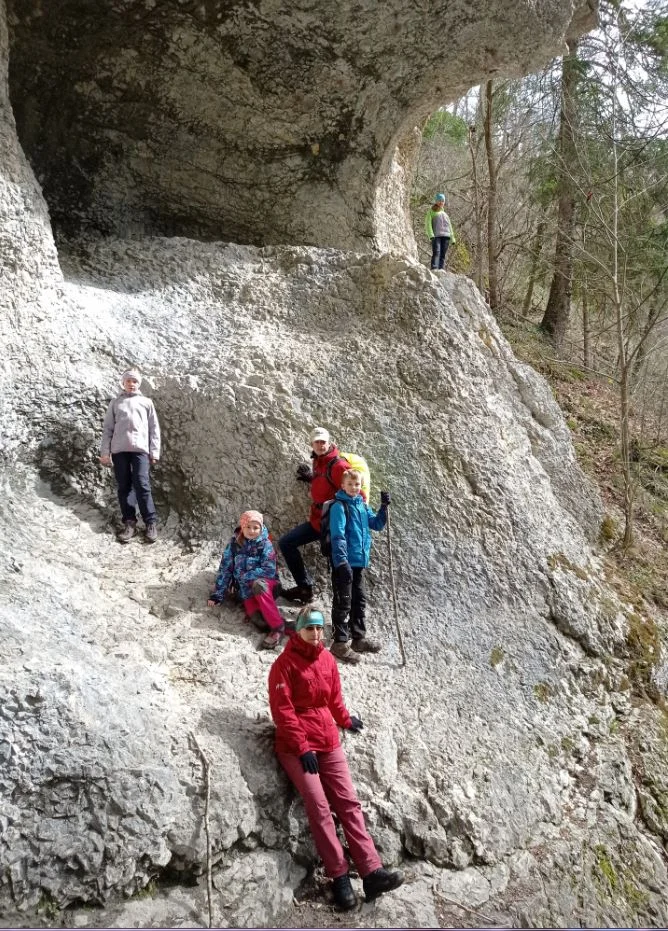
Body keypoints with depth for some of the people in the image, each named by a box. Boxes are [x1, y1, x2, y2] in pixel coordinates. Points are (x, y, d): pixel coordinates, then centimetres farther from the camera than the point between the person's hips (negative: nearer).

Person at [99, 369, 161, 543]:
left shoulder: (146, 402, 15)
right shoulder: (116, 403, 17)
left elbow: (154, 429, 11)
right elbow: (107, 428, 12)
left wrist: (154, 452, 3)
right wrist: (105, 452, 3)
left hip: (140, 449, -2)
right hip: (119, 450, 2)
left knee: (142, 485, -11)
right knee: (124, 487, 0)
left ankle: (151, 523, -6)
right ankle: (129, 523, 5)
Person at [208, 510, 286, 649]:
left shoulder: (265, 544, -8)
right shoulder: (234, 543, 0)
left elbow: (269, 570, -16)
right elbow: (225, 569, 3)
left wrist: (245, 576, -18)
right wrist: (217, 595, 1)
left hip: (265, 582, -1)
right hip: (246, 589, 1)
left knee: (257, 585, -40)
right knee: (259, 621, -31)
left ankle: (278, 626, -33)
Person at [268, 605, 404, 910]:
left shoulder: (328, 659, 9)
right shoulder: (284, 664, -9)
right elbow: (282, 710, -13)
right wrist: (302, 747, -15)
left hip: (329, 742, 5)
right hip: (295, 746, -5)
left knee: (348, 802, -5)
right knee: (319, 807, -15)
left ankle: (372, 872, -10)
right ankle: (339, 877, -10)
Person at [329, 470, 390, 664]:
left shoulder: (362, 505, 11)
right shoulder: (339, 506, -12)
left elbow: (376, 524, 15)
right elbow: (338, 535, -19)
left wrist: (384, 507, 0)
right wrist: (342, 560, -25)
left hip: (360, 561, 8)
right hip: (344, 562, -8)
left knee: (359, 599, 16)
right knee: (343, 602, -2)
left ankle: (359, 638, 27)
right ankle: (340, 643, 5)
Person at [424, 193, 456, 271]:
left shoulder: (445, 214, 29)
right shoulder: (431, 212, 13)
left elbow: (450, 227, 28)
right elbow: (428, 224, -1)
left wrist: (452, 238, 17)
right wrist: (431, 235, -17)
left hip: (445, 236, 5)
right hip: (436, 236, -5)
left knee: (443, 255, -4)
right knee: (436, 253, -22)